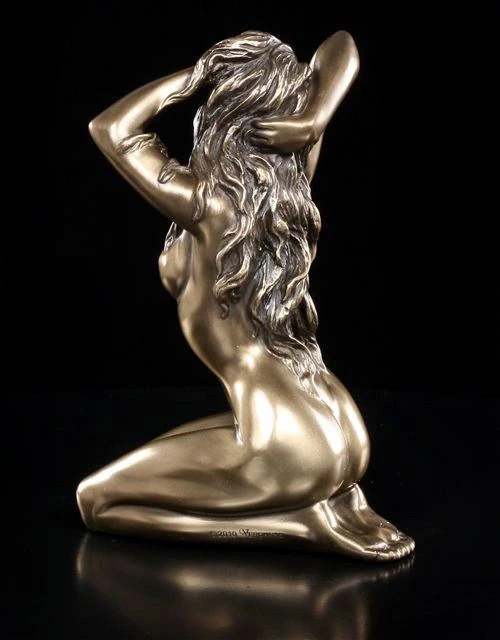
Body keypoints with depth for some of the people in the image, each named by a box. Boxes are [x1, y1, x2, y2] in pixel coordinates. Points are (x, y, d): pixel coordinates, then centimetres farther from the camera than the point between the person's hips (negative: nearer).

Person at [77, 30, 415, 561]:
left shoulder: (205, 202, -14)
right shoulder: (294, 173, 3)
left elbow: (108, 128, -2)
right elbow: (342, 46, 13)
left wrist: (199, 73, 0)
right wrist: (314, 120, -4)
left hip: (291, 446, -7)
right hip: (343, 431, 7)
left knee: (95, 500, 6)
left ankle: (302, 520, -5)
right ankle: (338, 496, 12)